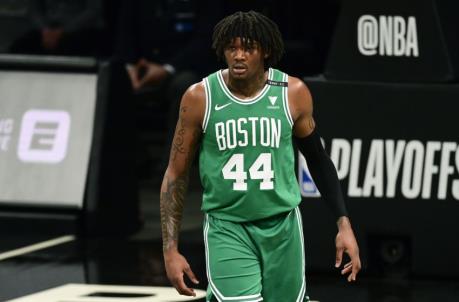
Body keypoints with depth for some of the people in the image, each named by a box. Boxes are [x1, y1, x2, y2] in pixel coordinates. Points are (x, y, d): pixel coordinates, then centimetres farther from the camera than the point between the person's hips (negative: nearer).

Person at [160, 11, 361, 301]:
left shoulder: (293, 93, -4)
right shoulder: (200, 97, -7)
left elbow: (318, 160, 11)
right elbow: (176, 174, 0)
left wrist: (344, 224, 6)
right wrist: (171, 249, -4)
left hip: (282, 226, 2)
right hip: (226, 228, -2)